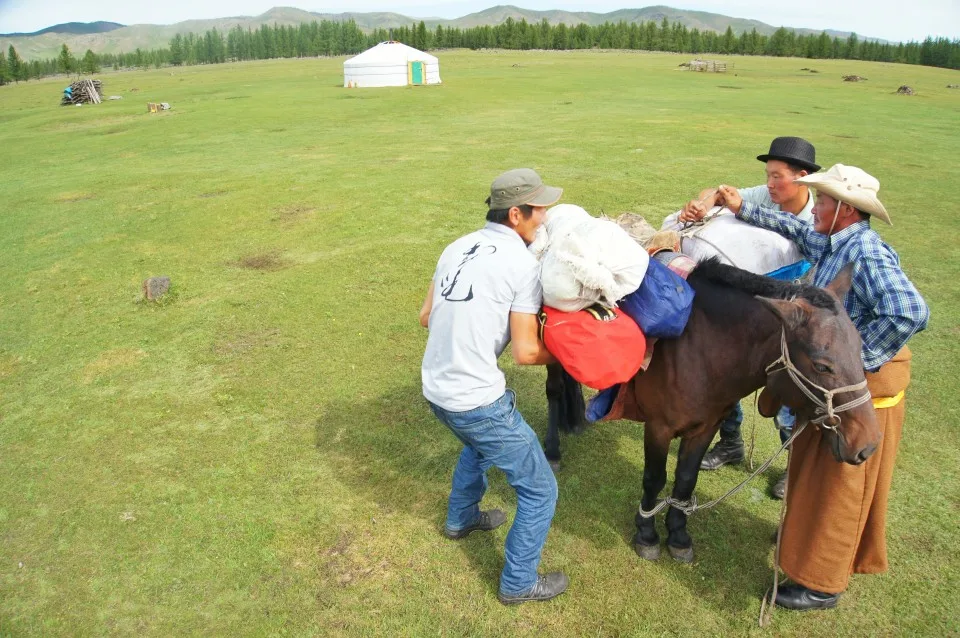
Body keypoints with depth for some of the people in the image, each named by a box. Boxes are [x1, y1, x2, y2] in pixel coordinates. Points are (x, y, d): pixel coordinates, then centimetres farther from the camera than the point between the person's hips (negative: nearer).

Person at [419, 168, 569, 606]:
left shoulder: (457, 248, 6)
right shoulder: (524, 263, -14)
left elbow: (426, 317, 12)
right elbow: (525, 352, -15)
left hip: (435, 389, 8)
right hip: (477, 401, -8)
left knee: (478, 446, 39)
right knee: (540, 490, 11)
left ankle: (461, 519, 56)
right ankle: (518, 583, 26)